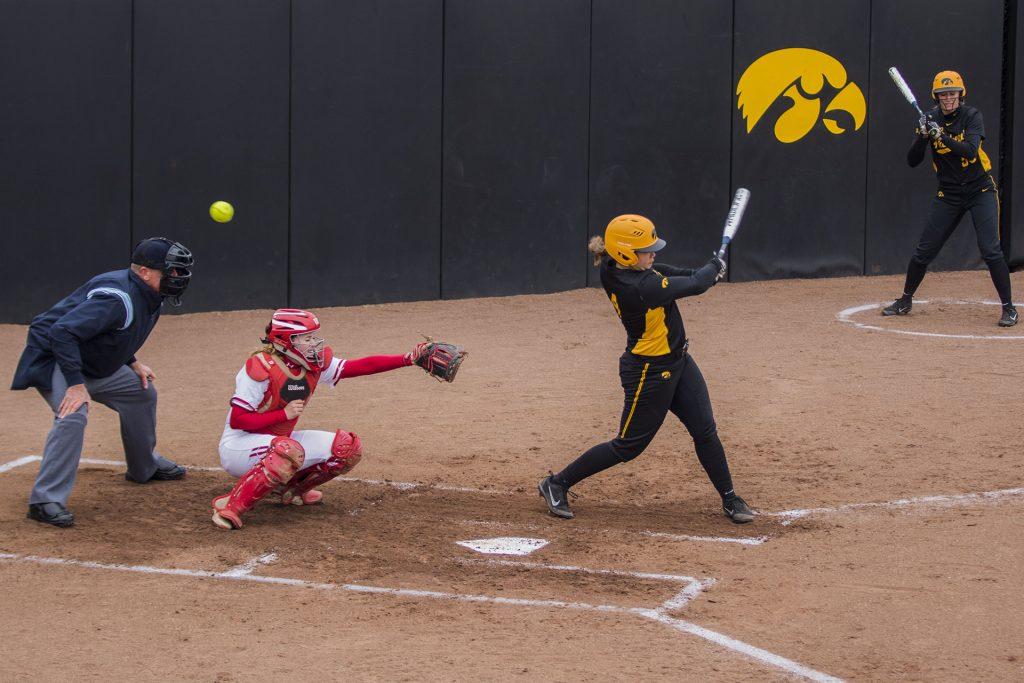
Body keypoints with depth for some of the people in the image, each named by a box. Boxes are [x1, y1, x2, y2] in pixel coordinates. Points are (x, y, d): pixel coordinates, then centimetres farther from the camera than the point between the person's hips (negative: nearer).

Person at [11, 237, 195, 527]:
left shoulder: (148, 296, 0)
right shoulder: (118, 297, -31)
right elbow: (62, 332, -37)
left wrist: (132, 363, 9)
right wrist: (75, 383, -38)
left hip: (97, 366, 10)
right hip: (53, 360, -10)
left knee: (142, 393, 19)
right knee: (73, 414, -31)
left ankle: (144, 466, 40)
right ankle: (45, 501, -27)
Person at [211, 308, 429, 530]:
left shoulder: (314, 364, -4)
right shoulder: (261, 368, -24)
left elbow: (362, 366, -7)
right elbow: (237, 421, -22)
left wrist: (407, 359, -17)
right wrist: (285, 414, -26)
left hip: (278, 440, 8)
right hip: (239, 445, -8)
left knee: (348, 447, 1)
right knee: (289, 452, -40)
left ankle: (291, 488, 16)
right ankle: (231, 505, -29)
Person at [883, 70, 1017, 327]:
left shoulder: (972, 116, -11)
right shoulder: (931, 118, -2)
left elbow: (970, 150, -26)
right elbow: (912, 161, -7)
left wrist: (942, 135, -37)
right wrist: (923, 136, -24)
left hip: (980, 190, -3)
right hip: (948, 194, 3)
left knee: (990, 250, -15)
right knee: (924, 250, 4)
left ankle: (1008, 308, -6)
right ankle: (905, 301, 22)